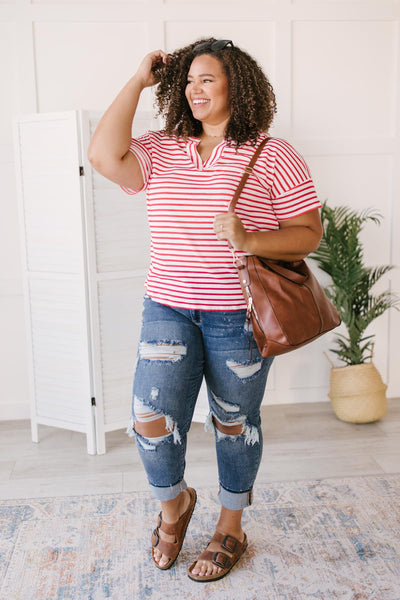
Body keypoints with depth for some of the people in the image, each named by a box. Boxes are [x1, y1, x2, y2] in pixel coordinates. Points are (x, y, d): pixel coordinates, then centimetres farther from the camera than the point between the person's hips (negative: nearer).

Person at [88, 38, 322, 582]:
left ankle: (230, 530, 35)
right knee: (151, 419, -10)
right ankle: (174, 504, 24)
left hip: (238, 316, -2)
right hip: (168, 308, 2)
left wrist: (249, 241, -23)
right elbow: (104, 156, -12)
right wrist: (138, 82, -3)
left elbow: (309, 232, -5)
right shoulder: (161, 151, 6)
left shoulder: (273, 156, -2)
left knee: (234, 423, 11)